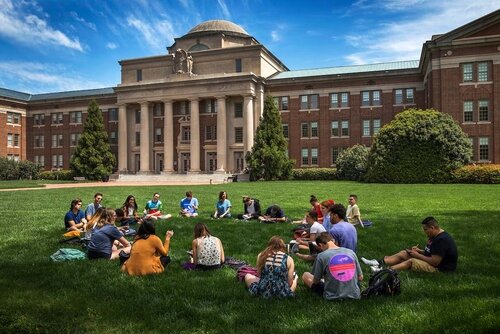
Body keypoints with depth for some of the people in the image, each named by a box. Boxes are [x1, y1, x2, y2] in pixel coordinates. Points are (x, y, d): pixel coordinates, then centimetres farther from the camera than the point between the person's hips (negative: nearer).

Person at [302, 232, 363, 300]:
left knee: (305, 275, 14)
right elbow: (360, 278, 6)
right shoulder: (351, 252, -2)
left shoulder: (321, 256, -11)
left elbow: (315, 281, -1)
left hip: (333, 296, -4)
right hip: (354, 295, 5)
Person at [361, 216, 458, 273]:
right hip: (433, 260, 10)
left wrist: (417, 255, -17)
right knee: (403, 253, -1)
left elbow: (435, 261, -28)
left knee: (411, 261, -26)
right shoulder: (436, 236, 9)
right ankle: (379, 263, -13)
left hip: (439, 267, -10)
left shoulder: (442, 240, -25)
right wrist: (419, 250, 0)